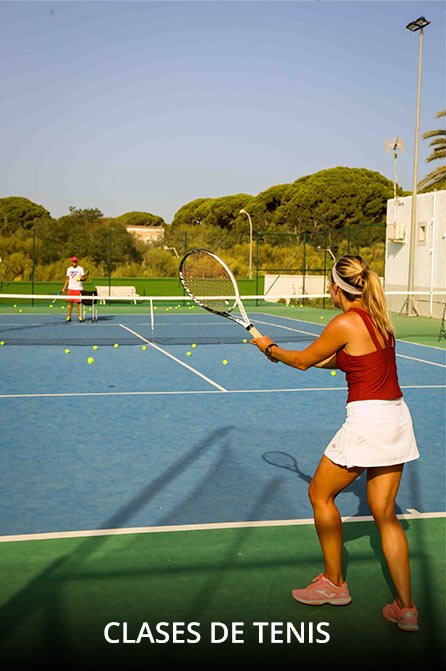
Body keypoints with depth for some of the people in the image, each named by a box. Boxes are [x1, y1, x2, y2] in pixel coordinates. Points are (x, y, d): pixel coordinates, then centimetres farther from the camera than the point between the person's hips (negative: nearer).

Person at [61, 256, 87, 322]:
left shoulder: (80, 269, 0)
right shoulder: (69, 269, 11)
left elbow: (84, 278, -1)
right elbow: (67, 279, 16)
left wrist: (80, 279, -23)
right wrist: (64, 288, 11)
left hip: (78, 288, -3)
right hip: (70, 288, 3)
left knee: (78, 302, -6)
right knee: (70, 302, 3)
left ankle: (80, 316, -1)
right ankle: (69, 316, 8)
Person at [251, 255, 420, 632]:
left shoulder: (345, 324, -13)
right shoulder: (378, 318, 11)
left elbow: (303, 361, 0)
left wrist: (270, 348, 17)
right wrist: (317, 358, 28)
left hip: (366, 422, -8)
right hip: (397, 418, 8)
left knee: (320, 494, 13)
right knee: (385, 514, 13)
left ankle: (334, 584, 25)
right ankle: (406, 608, 14)